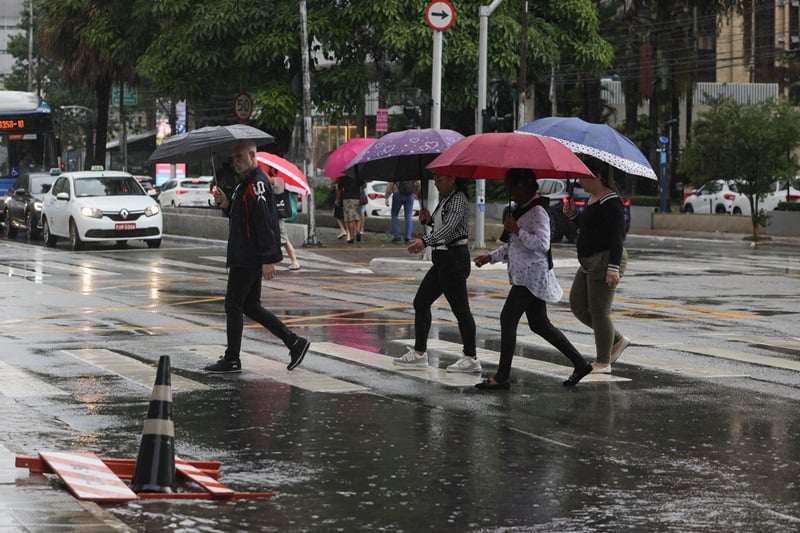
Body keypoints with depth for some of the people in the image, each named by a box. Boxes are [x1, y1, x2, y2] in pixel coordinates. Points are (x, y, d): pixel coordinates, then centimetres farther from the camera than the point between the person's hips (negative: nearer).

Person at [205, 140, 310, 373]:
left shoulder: (256, 184, -17)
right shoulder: (245, 183, 17)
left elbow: (264, 224, -23)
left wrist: (268, 259, -26)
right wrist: (226, 204, 4)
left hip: (248, 259, -11)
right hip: (244, 257, 11)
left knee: (233, 306, -3)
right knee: (250, 306, 14)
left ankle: (232, 360, 5)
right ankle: (294, 342, 15)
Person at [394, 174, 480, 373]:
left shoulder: (459, 200, -15)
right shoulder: (446, 199, 15)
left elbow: (450, 227, -30)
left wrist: (425, 241, -43)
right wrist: (429, 219, 5)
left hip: (454, 258, -11)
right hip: (443, 260, 11)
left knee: (460, 308, -6)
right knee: (421, 302, 12)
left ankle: (471, 358, 0)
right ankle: (419, 353, 17)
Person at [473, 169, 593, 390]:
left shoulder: (538, 211, -16)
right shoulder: (523, 209, 16)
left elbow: (542, 244, -25)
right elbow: (513, 245, 25)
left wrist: (517, 230, -22)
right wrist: (491, 257, 18)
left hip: (532, 277, -10)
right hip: (526, 275, 10)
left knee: (508, 319, -10)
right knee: (539, 324, 12)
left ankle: (502, 377, -7)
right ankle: (580, 364, 17)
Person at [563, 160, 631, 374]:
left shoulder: (610, 202, -16)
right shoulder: (592, 199, 14)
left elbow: (617, 236, -21)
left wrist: (613, 267, -26)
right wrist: (573, 214, 11)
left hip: (606, 261, -11)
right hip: (589, 263, 11)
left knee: (599, 311, -6)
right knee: (578, 305, 11)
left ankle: (603, 362, 1)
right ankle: (617, 340, 21)